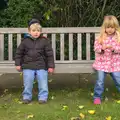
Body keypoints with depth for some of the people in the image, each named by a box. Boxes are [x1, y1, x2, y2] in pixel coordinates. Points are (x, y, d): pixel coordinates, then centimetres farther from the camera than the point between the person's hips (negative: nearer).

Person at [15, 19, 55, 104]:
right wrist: (18, 64, 6)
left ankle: (43, 97, 12)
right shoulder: (25, 41, 2)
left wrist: (51, 66, -2)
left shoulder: (45, 41, 0)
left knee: (43, 82, -3)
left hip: (41, 66, 0)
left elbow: (50, 54, 1)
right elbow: (19, 53, 10)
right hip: (28, 66, 1)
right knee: (28, 82, -1)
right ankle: (27, 96, 17)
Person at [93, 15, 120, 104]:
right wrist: (101, 48, -24)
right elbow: (96, 48, -5)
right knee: (100, 81, 2)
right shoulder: (101, 37, -2)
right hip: (102, 63, 0)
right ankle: (97, 97, 15)